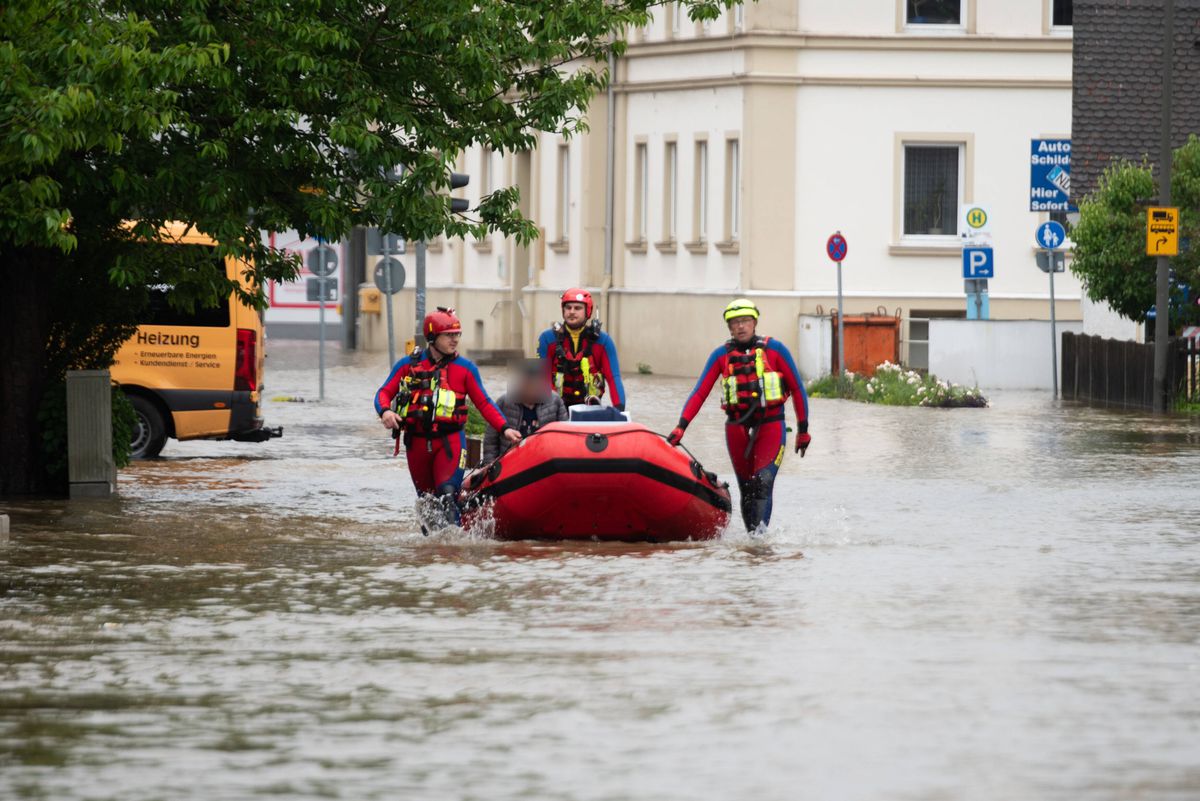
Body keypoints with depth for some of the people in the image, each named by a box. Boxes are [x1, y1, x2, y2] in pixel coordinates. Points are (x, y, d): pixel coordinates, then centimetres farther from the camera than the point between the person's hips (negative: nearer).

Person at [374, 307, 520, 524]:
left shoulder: (465, 369, 4)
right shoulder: (408, 365, 6)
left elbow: (484, 404, 5)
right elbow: (384, 393, 7)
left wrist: (504, 428, -8)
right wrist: (385, 411, -16)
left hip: (450, 441, -2)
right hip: (417, 443, 2)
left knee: (447, 495, -19)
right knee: (426, 499, 11)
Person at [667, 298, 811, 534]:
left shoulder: (774, 349, 1)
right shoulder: (721, 355, 6)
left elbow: (797, 389, 7)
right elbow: (700, 393, 3)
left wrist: (803, 430, 7)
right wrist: (681, 426, -9)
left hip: (771, 426, -3)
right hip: (737, 428, 3)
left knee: (763, 481, -19)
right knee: (746, 487, 4)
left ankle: (760, 529, -29)